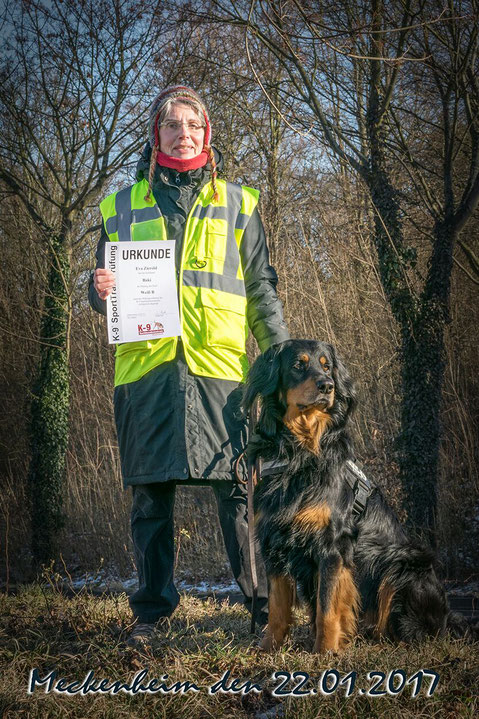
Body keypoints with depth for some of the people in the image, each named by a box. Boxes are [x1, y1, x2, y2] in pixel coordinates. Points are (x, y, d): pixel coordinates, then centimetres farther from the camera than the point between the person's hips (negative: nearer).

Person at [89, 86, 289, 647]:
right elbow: (104, 284, 20)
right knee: (150, 496, 3)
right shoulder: (123, 205, 16)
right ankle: (151, 612, 10)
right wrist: (99, 290, -5)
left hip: (220, 366, -1)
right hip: (145, 365, 1)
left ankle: (264, 605, 0)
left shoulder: (236, 202, 14)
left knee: (239, 489, -6)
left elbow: (261, 288, 13)